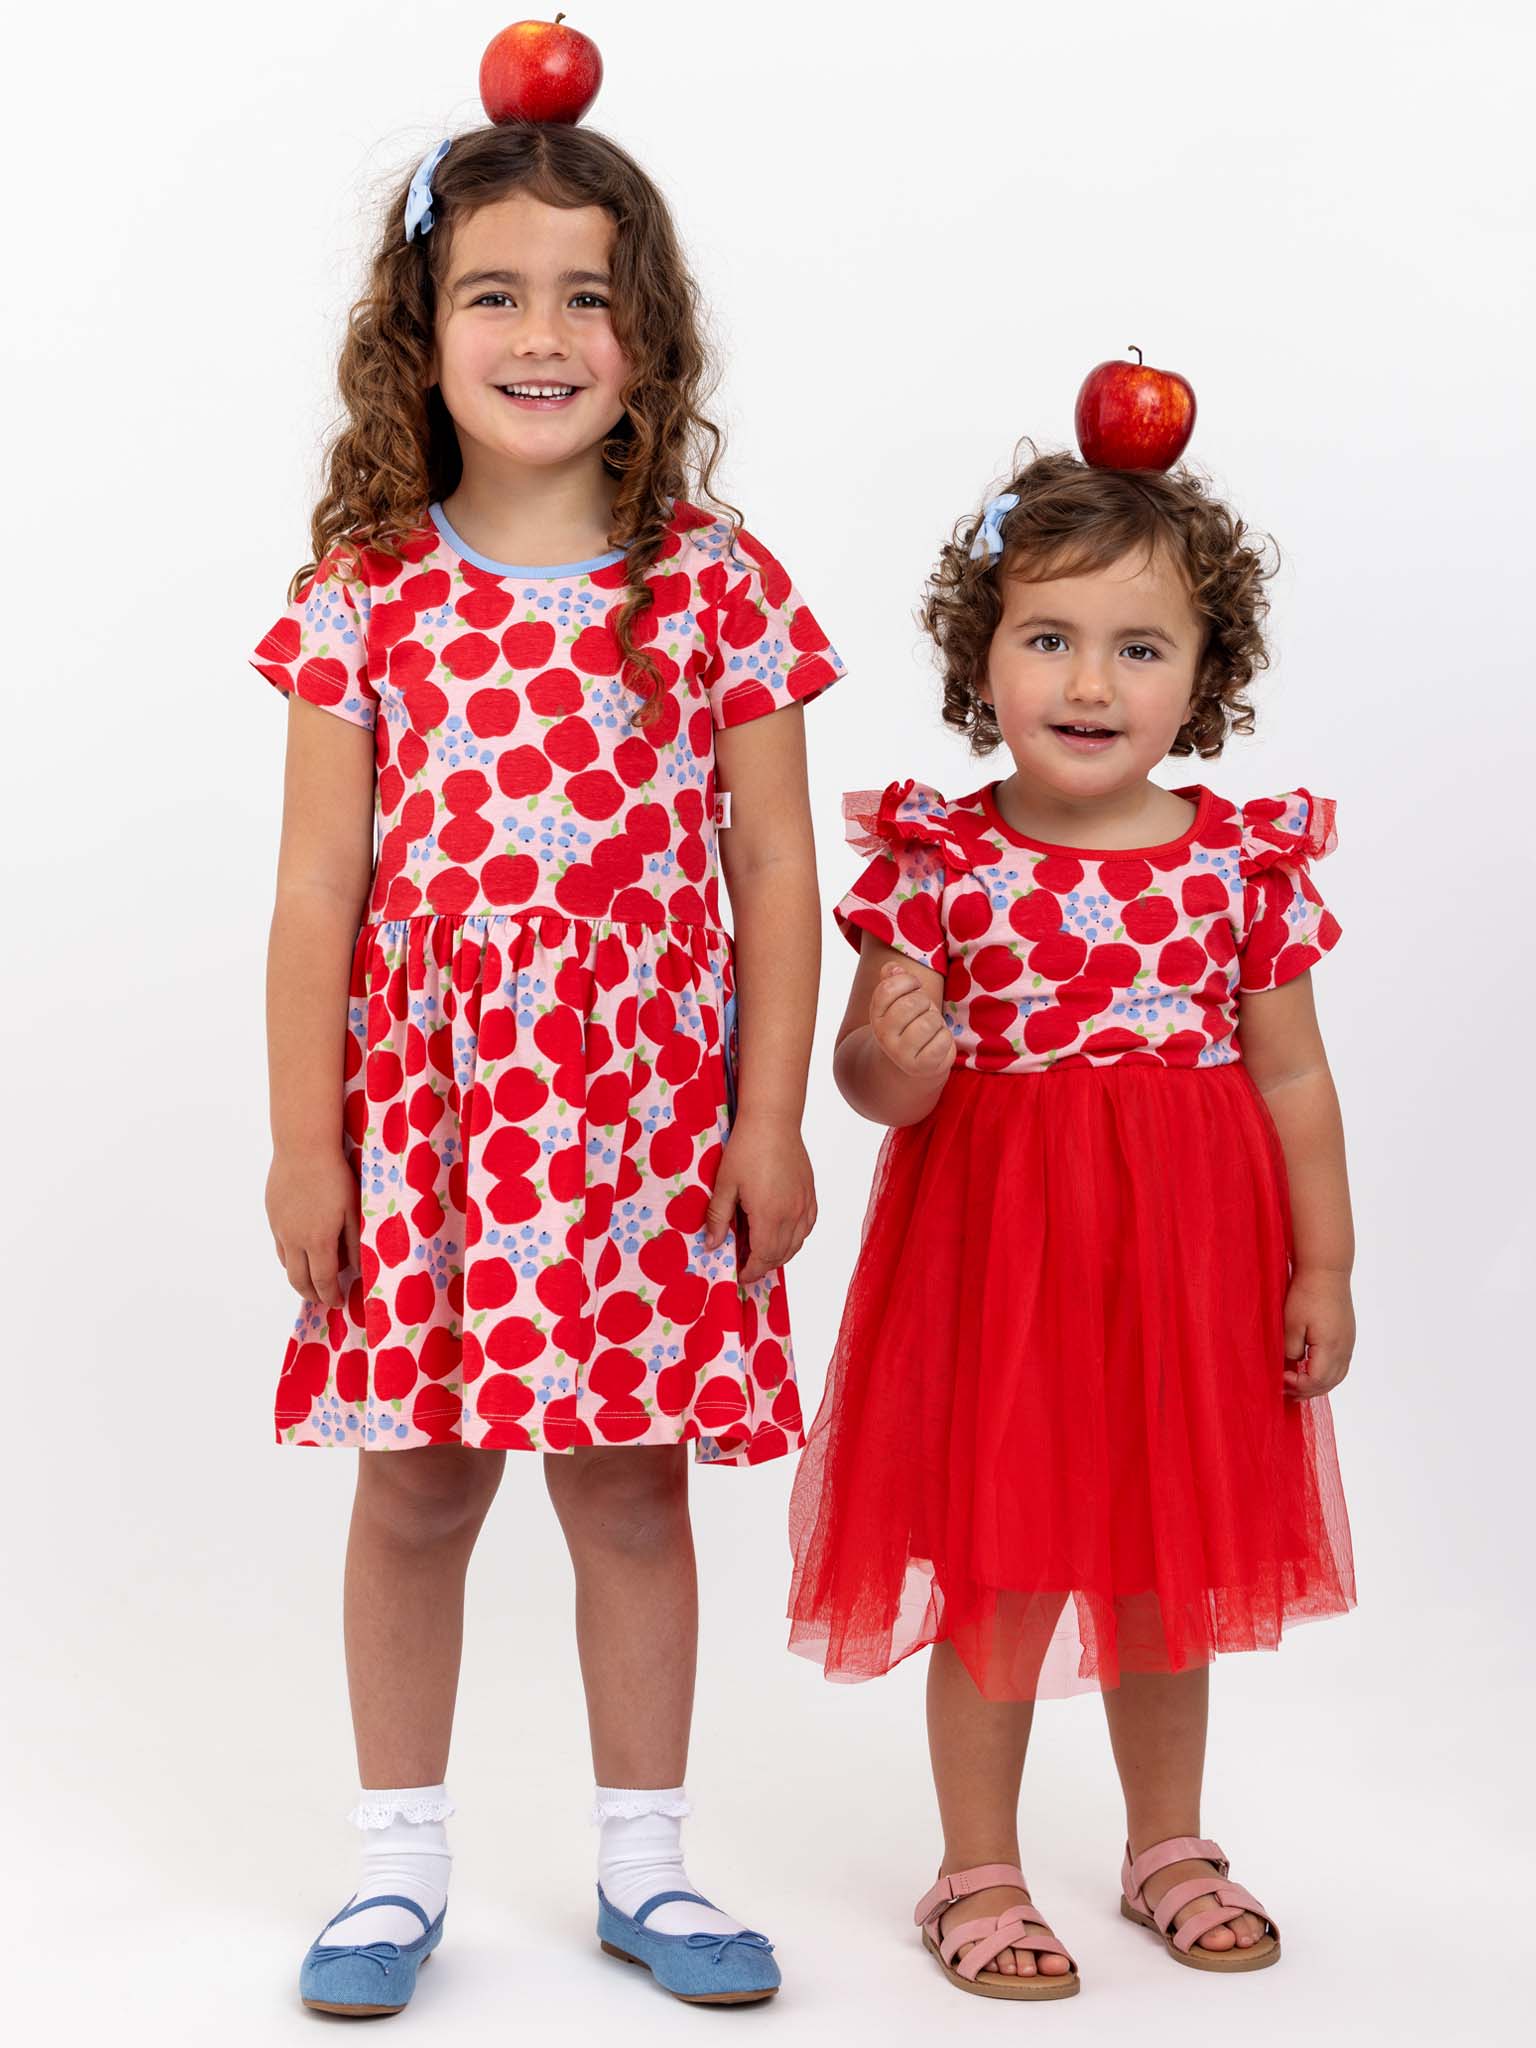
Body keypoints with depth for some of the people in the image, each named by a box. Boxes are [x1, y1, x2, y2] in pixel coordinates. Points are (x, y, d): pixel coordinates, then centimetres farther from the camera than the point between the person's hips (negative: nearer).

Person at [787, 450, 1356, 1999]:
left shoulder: (1248, 860, -2)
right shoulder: (941, 861, -9)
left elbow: (1292, 1074, 3)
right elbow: (865, 1072, -7)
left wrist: (1323, 1267, 3)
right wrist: (896, 1069, -30)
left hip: (1191, 1258, 3)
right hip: (995, 1252, -2)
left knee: (1169, 1567, 16)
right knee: (999, 1571, 6)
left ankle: (1168, 1845, 37)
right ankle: (978, 1873, 24)